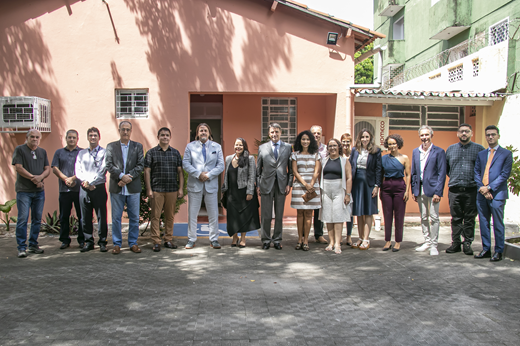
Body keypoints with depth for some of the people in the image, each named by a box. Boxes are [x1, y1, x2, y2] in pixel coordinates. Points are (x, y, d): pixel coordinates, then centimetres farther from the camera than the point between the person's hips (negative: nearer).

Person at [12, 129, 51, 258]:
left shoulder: (43, 152, 15)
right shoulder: (19, 149, 1)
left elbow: (48, 169, 9)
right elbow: (19, 168, -8)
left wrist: (40, 177, -11)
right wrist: (33, 178, -11)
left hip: (39, 191, 5)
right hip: (24, 190, -5)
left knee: (37, 219, 7)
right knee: (23, 219, -7)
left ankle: (33, 245, 16)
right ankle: (22, 247, -1)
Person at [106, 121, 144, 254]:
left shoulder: (138, 146, 8)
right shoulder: (111, 146, 7)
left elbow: (140, 165, 0)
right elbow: (109, 165, -2)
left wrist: (128, 177, -12)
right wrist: (121, 176, -15)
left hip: (133, 188, 1)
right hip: (116, 188, 0)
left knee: (134, 217, 5)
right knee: (116, 217, 4)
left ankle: (133, 243, 17)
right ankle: (117, 244, 15)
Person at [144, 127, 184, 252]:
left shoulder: (175, 153, 11)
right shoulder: (151, 152, 5)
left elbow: (180, 171, 10)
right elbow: (147, 171, 2)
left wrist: (181, 188, 3)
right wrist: (149, 189, -5)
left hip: (172, 190, 2)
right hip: (156, 190, -2)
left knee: (170, 216, 7)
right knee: (155, 216, -1)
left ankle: (168, 240, 17)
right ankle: (156, 242, 5)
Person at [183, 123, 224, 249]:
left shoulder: (217, 147, 10)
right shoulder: (190, 146, 8)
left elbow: (221, 165, 3)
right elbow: (185, 163, -1)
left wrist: (209, 175, -11)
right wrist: (198, 174, -13)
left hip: (211, 184, 0)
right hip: (194, 185, 0)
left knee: (213, 214, 2)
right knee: (192, 213, 4)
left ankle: (214, 240, 12)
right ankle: (191, 240, 14)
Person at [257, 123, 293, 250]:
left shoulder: (288, 147, 7)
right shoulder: (262, 148, 7)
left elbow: (291, 168, 7)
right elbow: (258, 169, 8)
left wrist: (289, 184, 0)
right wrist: (258, 185, 3)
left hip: (281, 185, 1)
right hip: (266, 184, 0)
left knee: (279, 215, 7)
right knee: (266, 216, 2)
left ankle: (277, 240, 19)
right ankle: (266, 240, 15)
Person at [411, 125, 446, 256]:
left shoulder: (439, 152, -4)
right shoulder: (416, 151, 11)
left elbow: (442, 173, -7)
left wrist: (438, 192, -14)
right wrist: (413, 190, 8)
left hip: (432, 189, -5)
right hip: (420, 189, 5)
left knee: (434, 217, -2)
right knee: (423, 217, 12)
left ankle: (433, 245, 7)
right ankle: (427, 242, 23)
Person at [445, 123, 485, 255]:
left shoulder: (479, 149, 3)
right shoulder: (450, 149, 11)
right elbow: (445, 168, 20)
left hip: (471, 190, -2)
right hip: (454, 190, 2)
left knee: (470, 219, 4)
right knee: (456, 218, 6)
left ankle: (467, 243, 13)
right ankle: (455, 243, 14)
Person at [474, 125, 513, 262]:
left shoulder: (506, 154, 3)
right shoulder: (481, 154, 16)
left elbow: (504, 175, -6)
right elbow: (476, 173, 10)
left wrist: (489, 187, -12)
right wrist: (482, 188, -6)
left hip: (497, 194, -4)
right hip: (482, 194, 5)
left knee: (498, 224, -1)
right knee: (483, 223, 9)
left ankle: (498, 252, 9)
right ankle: (486, 250, 19)